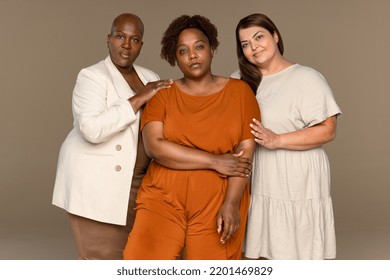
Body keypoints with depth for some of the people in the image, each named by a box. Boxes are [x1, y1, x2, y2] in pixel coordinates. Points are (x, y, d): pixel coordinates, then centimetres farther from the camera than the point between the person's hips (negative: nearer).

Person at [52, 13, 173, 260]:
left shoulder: (150, 78, 10)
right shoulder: (92, 76, -11)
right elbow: (93, 129, -27)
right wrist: (140, 98, -22)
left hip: (133, 182, 7)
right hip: (96, 183, -7)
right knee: (102, 259, -2)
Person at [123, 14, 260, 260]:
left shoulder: (239, 91, 4)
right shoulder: (163, 95, 4)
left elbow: (247, 151, -2)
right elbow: (155, 146, -10)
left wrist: (231, 203, -13)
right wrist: (215, 161, -14)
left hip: (217, 204, 0)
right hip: (164, 198, 0)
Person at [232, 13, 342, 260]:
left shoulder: (307, 78, -7)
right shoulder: (240, 80, 9)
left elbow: (328, 131, -13)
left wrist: (277, 140, -21)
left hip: (297, 186, -5)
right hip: (257, 184, 5)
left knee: (296, 254, 3)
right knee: (260, 254, 12)